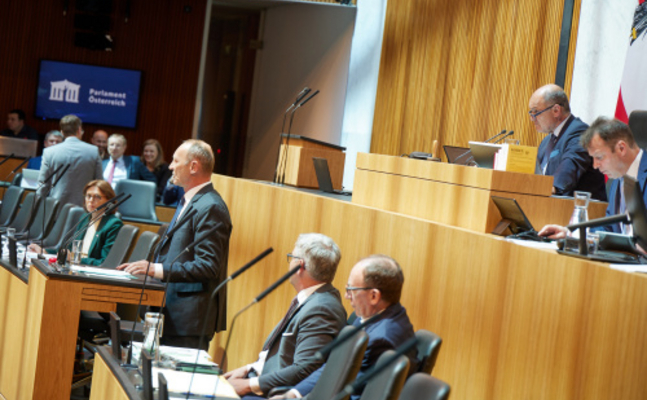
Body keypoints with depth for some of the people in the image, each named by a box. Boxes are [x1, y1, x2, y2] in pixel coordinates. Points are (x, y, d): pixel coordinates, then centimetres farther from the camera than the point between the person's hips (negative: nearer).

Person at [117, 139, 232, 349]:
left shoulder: (210, 208, -16)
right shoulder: (188, 202, 19)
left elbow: (208, 266, -23)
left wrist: (158, 269, -25)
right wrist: (148, 267, 13)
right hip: (173, 310, 11)